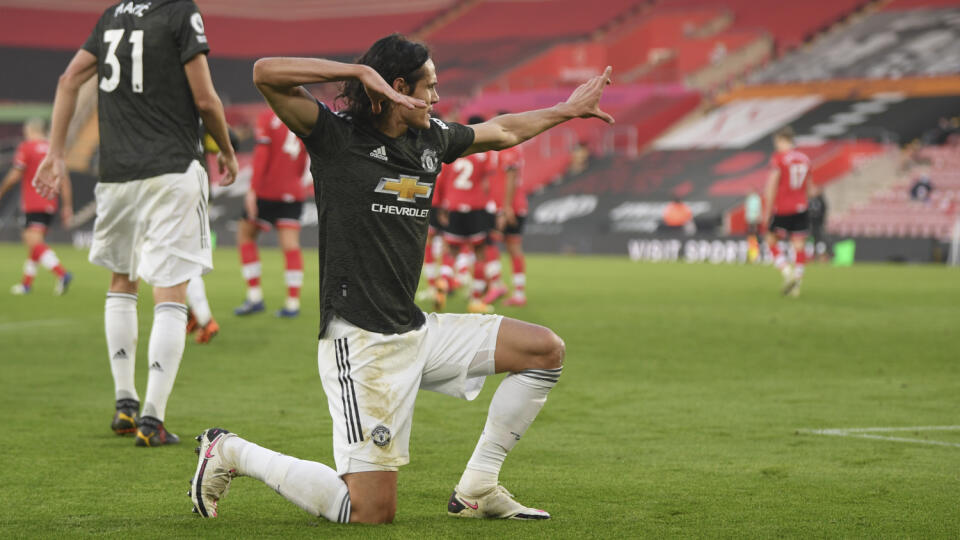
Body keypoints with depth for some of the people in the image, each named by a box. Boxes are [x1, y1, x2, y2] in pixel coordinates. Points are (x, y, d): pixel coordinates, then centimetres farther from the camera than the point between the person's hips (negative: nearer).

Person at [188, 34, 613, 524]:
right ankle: (232, 452, 7)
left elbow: (501, 132, 32)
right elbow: (266, 73, -21)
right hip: (360, 342, -8)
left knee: (545, 350, 7)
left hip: (417, 332, 8)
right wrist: (362, 72, -21)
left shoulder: (431, 140, 13)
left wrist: (567, 110, 40)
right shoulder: (336, 136, -8)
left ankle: (476, 488, 13)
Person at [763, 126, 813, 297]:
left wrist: (767, 210, -8)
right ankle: (797, 283, 1)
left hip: (782, 209, -5)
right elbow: (809, 188, 17)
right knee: (799, 245, 4)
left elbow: (771, 186, -12)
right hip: (801, 208, 5)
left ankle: (787, 271, -9)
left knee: (772, 240, 9)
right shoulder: (805, 158, 10)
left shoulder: (778, 158, -8)